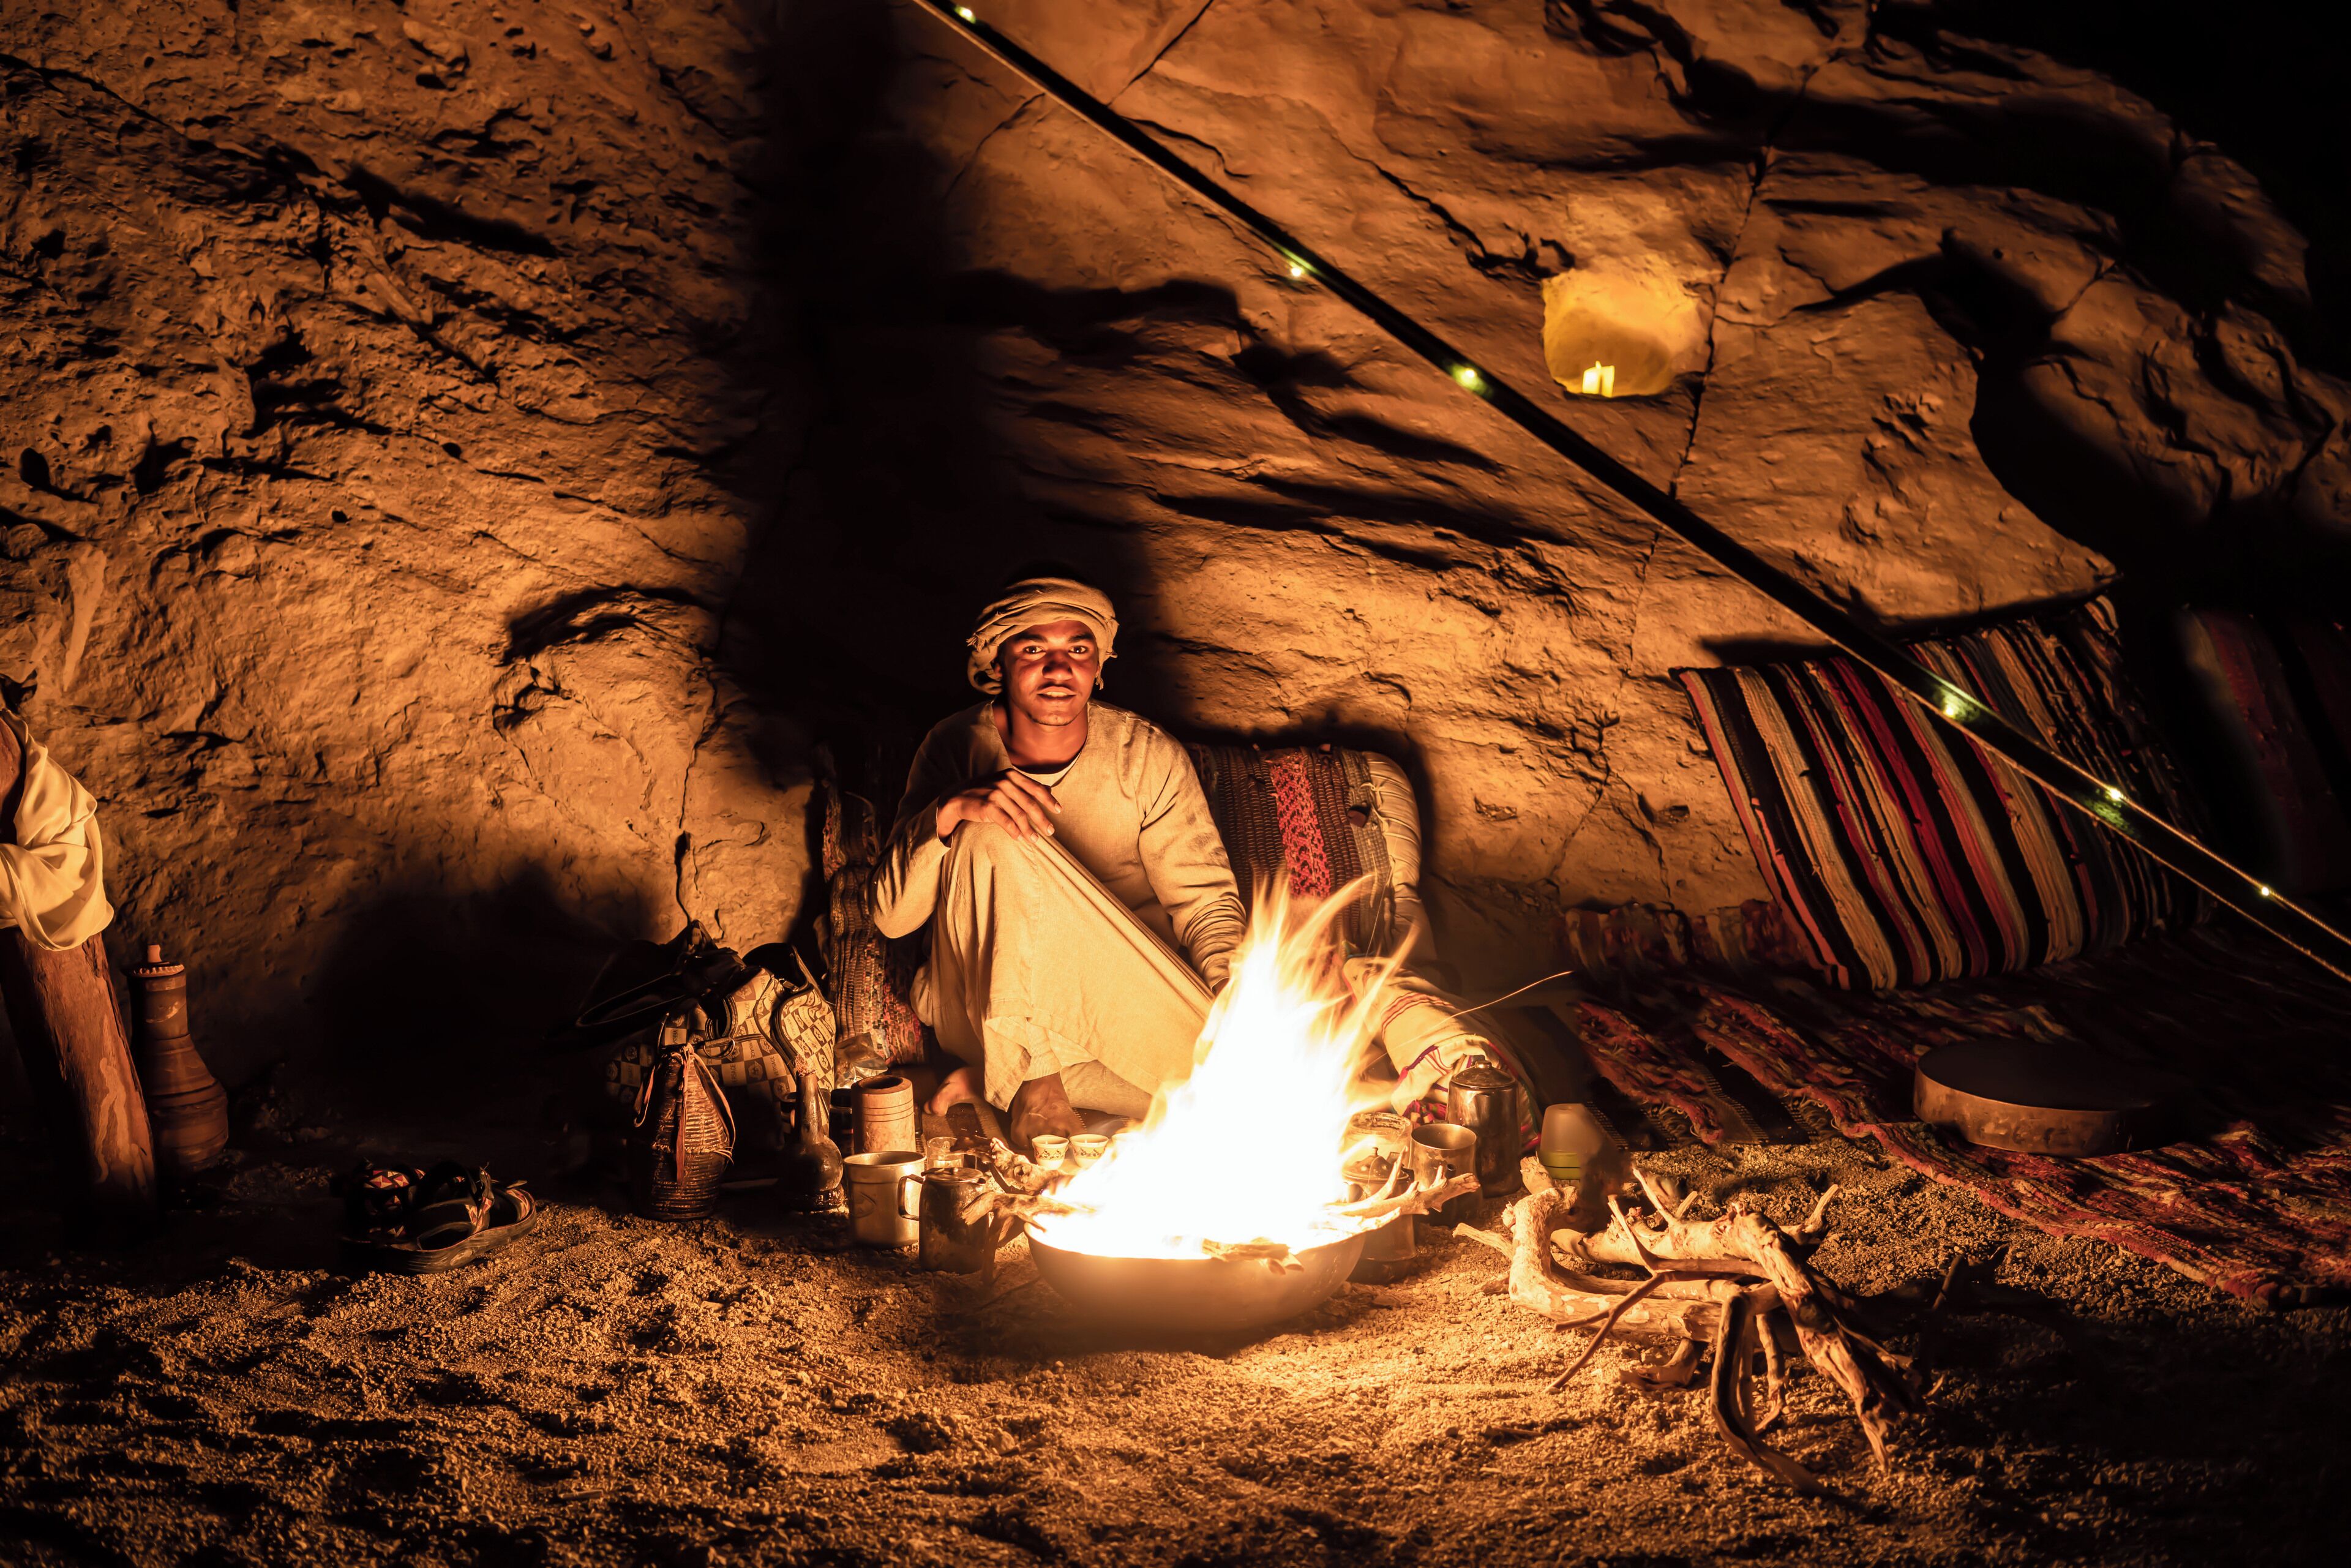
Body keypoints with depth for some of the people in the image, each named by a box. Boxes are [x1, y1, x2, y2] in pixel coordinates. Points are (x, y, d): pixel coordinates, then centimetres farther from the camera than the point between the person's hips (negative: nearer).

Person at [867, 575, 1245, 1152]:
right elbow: (891, 917, -13)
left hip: (1113, 1006, 2)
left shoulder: (1147, 757, -7)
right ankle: (1031, 1081, -21)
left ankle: (996, 1078, -11)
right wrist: (952, 810, -32)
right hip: (986, 1005, -1)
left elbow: (1205, 901, -5)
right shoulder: (959, 748, -7)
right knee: (995, 836, -28)